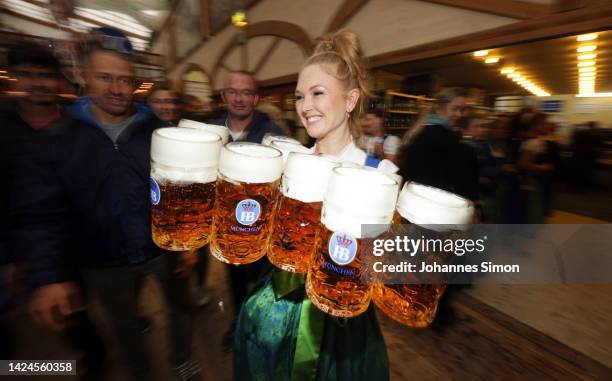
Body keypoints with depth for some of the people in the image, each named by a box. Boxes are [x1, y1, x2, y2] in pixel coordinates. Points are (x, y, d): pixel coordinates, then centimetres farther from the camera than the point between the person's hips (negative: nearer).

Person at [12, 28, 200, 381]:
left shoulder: (157, 131, -7)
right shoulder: (62, 136, -7)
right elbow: (45, 212, -6)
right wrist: (50, 275, -13)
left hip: (163, 249, 0)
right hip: (104, 262, 1)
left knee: (178, 307, 20)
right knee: (126, 326, 22)